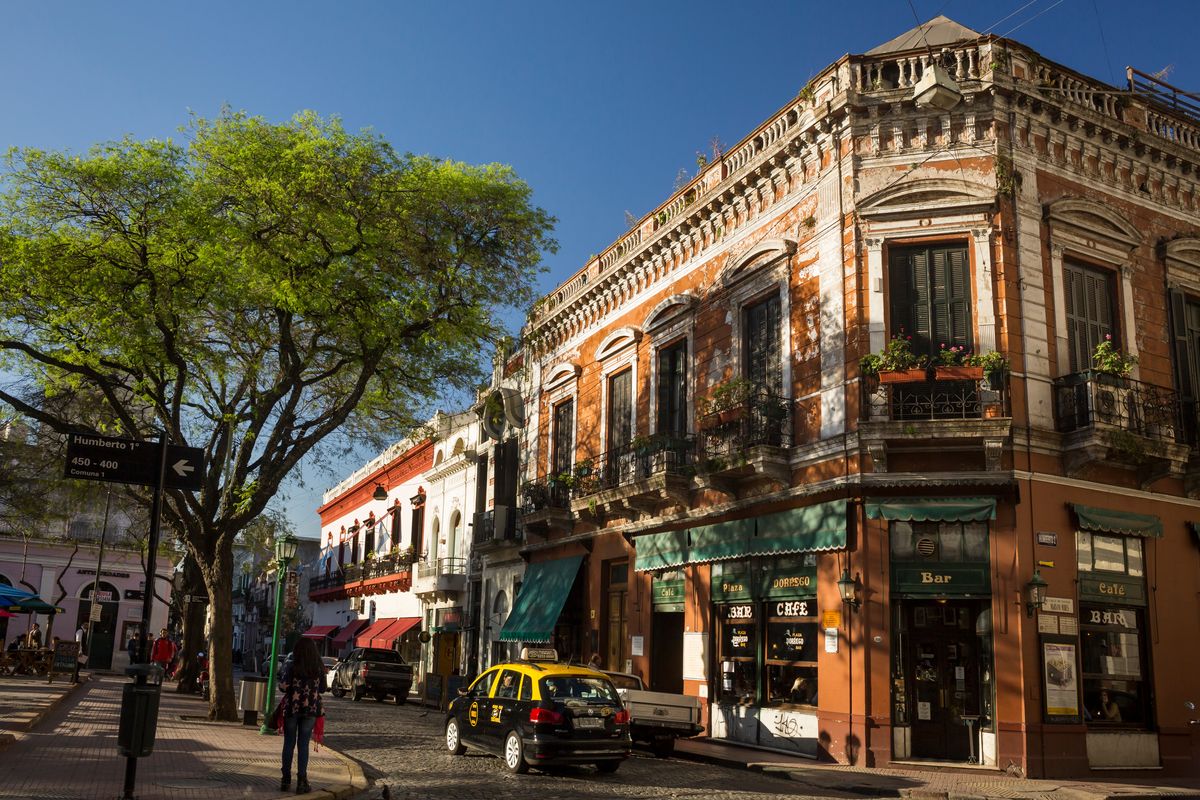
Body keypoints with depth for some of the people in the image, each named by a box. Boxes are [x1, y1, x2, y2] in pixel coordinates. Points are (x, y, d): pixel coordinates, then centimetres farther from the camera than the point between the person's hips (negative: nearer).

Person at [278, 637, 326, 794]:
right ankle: (301, 782, 4)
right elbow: (322, 688, 5)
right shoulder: (319, 668, -3)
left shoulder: (291, 666, -10)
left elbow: (283, 687, -10)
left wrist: (282, 674, 8)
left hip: (291, 708, -1)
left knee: (289, 743, 11)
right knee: (303, 745, 5)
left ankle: (286, 780, 16)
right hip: (311, 710, 1)